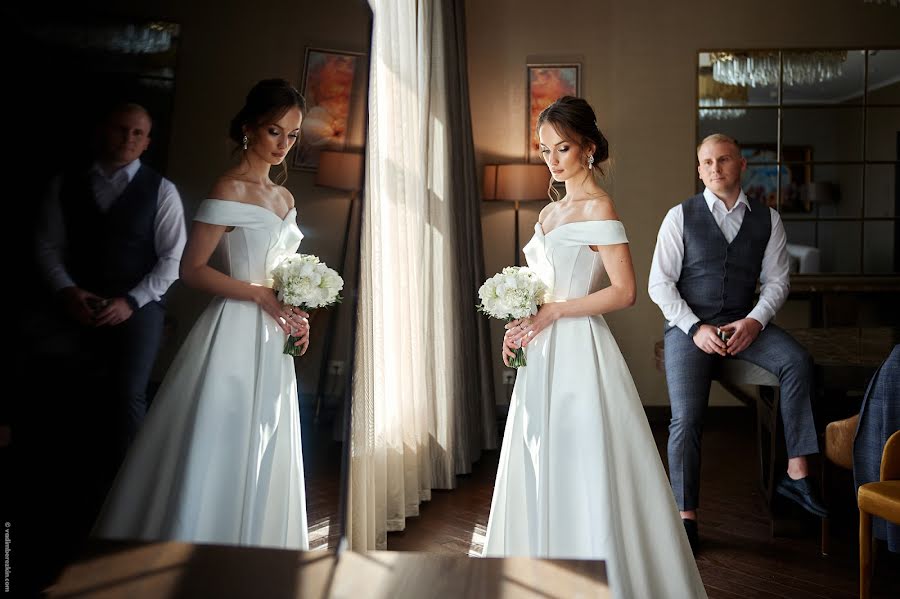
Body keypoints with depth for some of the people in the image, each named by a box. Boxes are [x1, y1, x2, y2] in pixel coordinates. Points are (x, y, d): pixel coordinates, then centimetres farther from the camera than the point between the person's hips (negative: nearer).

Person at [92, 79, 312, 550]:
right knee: (215, 459, -2)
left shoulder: (284, 198, 14)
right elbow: (192, 269, -14)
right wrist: (261, 295, -17)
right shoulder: (230, 189, -9)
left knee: (260, 466, 13)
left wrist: (295, 313, 4)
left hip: (271, 343, 8)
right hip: (234, 335, -8)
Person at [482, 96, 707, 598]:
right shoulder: (550, 213, 16)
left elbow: (624, 292, -15)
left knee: (584, 477, -3)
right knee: (542, 478, 12)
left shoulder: (598, 207, -9)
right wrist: (523, 324, 5)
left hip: (580, 355, -9)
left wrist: (554, 312, -15)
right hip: (544, 357, 9)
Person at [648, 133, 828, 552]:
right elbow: (660, 284, -3)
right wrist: (696, 328, -14)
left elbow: (776, 280, 7)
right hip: (689, 325, -2)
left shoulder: (766, 219, 8)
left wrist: (754, 321, -12)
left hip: (745, 323, 2)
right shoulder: (680, 217, 1)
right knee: (686, 419, -15)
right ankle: (686, 516, -2)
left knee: (798, 362, -26)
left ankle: (796, 474, -17)